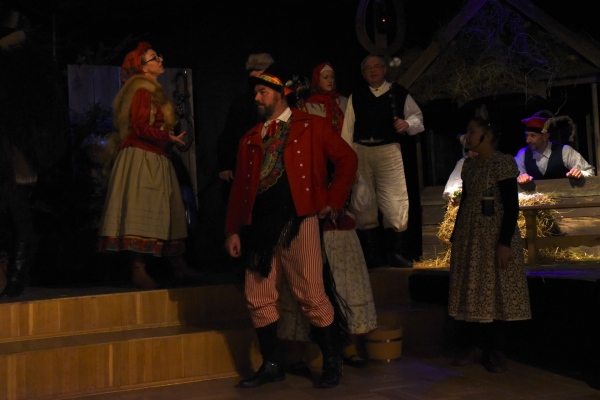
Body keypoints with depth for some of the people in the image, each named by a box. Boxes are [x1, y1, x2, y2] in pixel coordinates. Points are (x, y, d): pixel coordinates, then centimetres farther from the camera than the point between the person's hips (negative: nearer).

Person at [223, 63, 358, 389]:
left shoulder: (311, 127, 6)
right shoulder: (250, 139, 17)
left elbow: (347, 159, 4)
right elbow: (239, 187, 14)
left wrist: (332, 200, -1)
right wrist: (233, 230, 7)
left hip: (298, 221, -4)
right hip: (259, 225, 5)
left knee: (312, 295, -5)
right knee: (258, 298, 4)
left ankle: (332, 363, 11)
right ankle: (272, 365, 18)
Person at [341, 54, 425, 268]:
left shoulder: (399, 93, 9)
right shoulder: (356, 97, 13)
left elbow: (416, 115, 11)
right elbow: (348, 127, 8)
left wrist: (408, 124, -11)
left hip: (389, 150, -2)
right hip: (361, 150, 2)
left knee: (395, 199, -8)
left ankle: (397, 253, 2)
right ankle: (371, 255, 12)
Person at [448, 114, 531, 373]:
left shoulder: (503, 163, -10)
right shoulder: (469, 165, 11)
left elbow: (512, 206, -14)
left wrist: (505, 242, -20)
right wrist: (455, 236, 14)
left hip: (494, 236, -7)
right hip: (469, 236, 7)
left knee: (495, 292, 0)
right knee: (470, 291, 7)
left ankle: (494, 351, 8)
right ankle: (472, 346, 14)